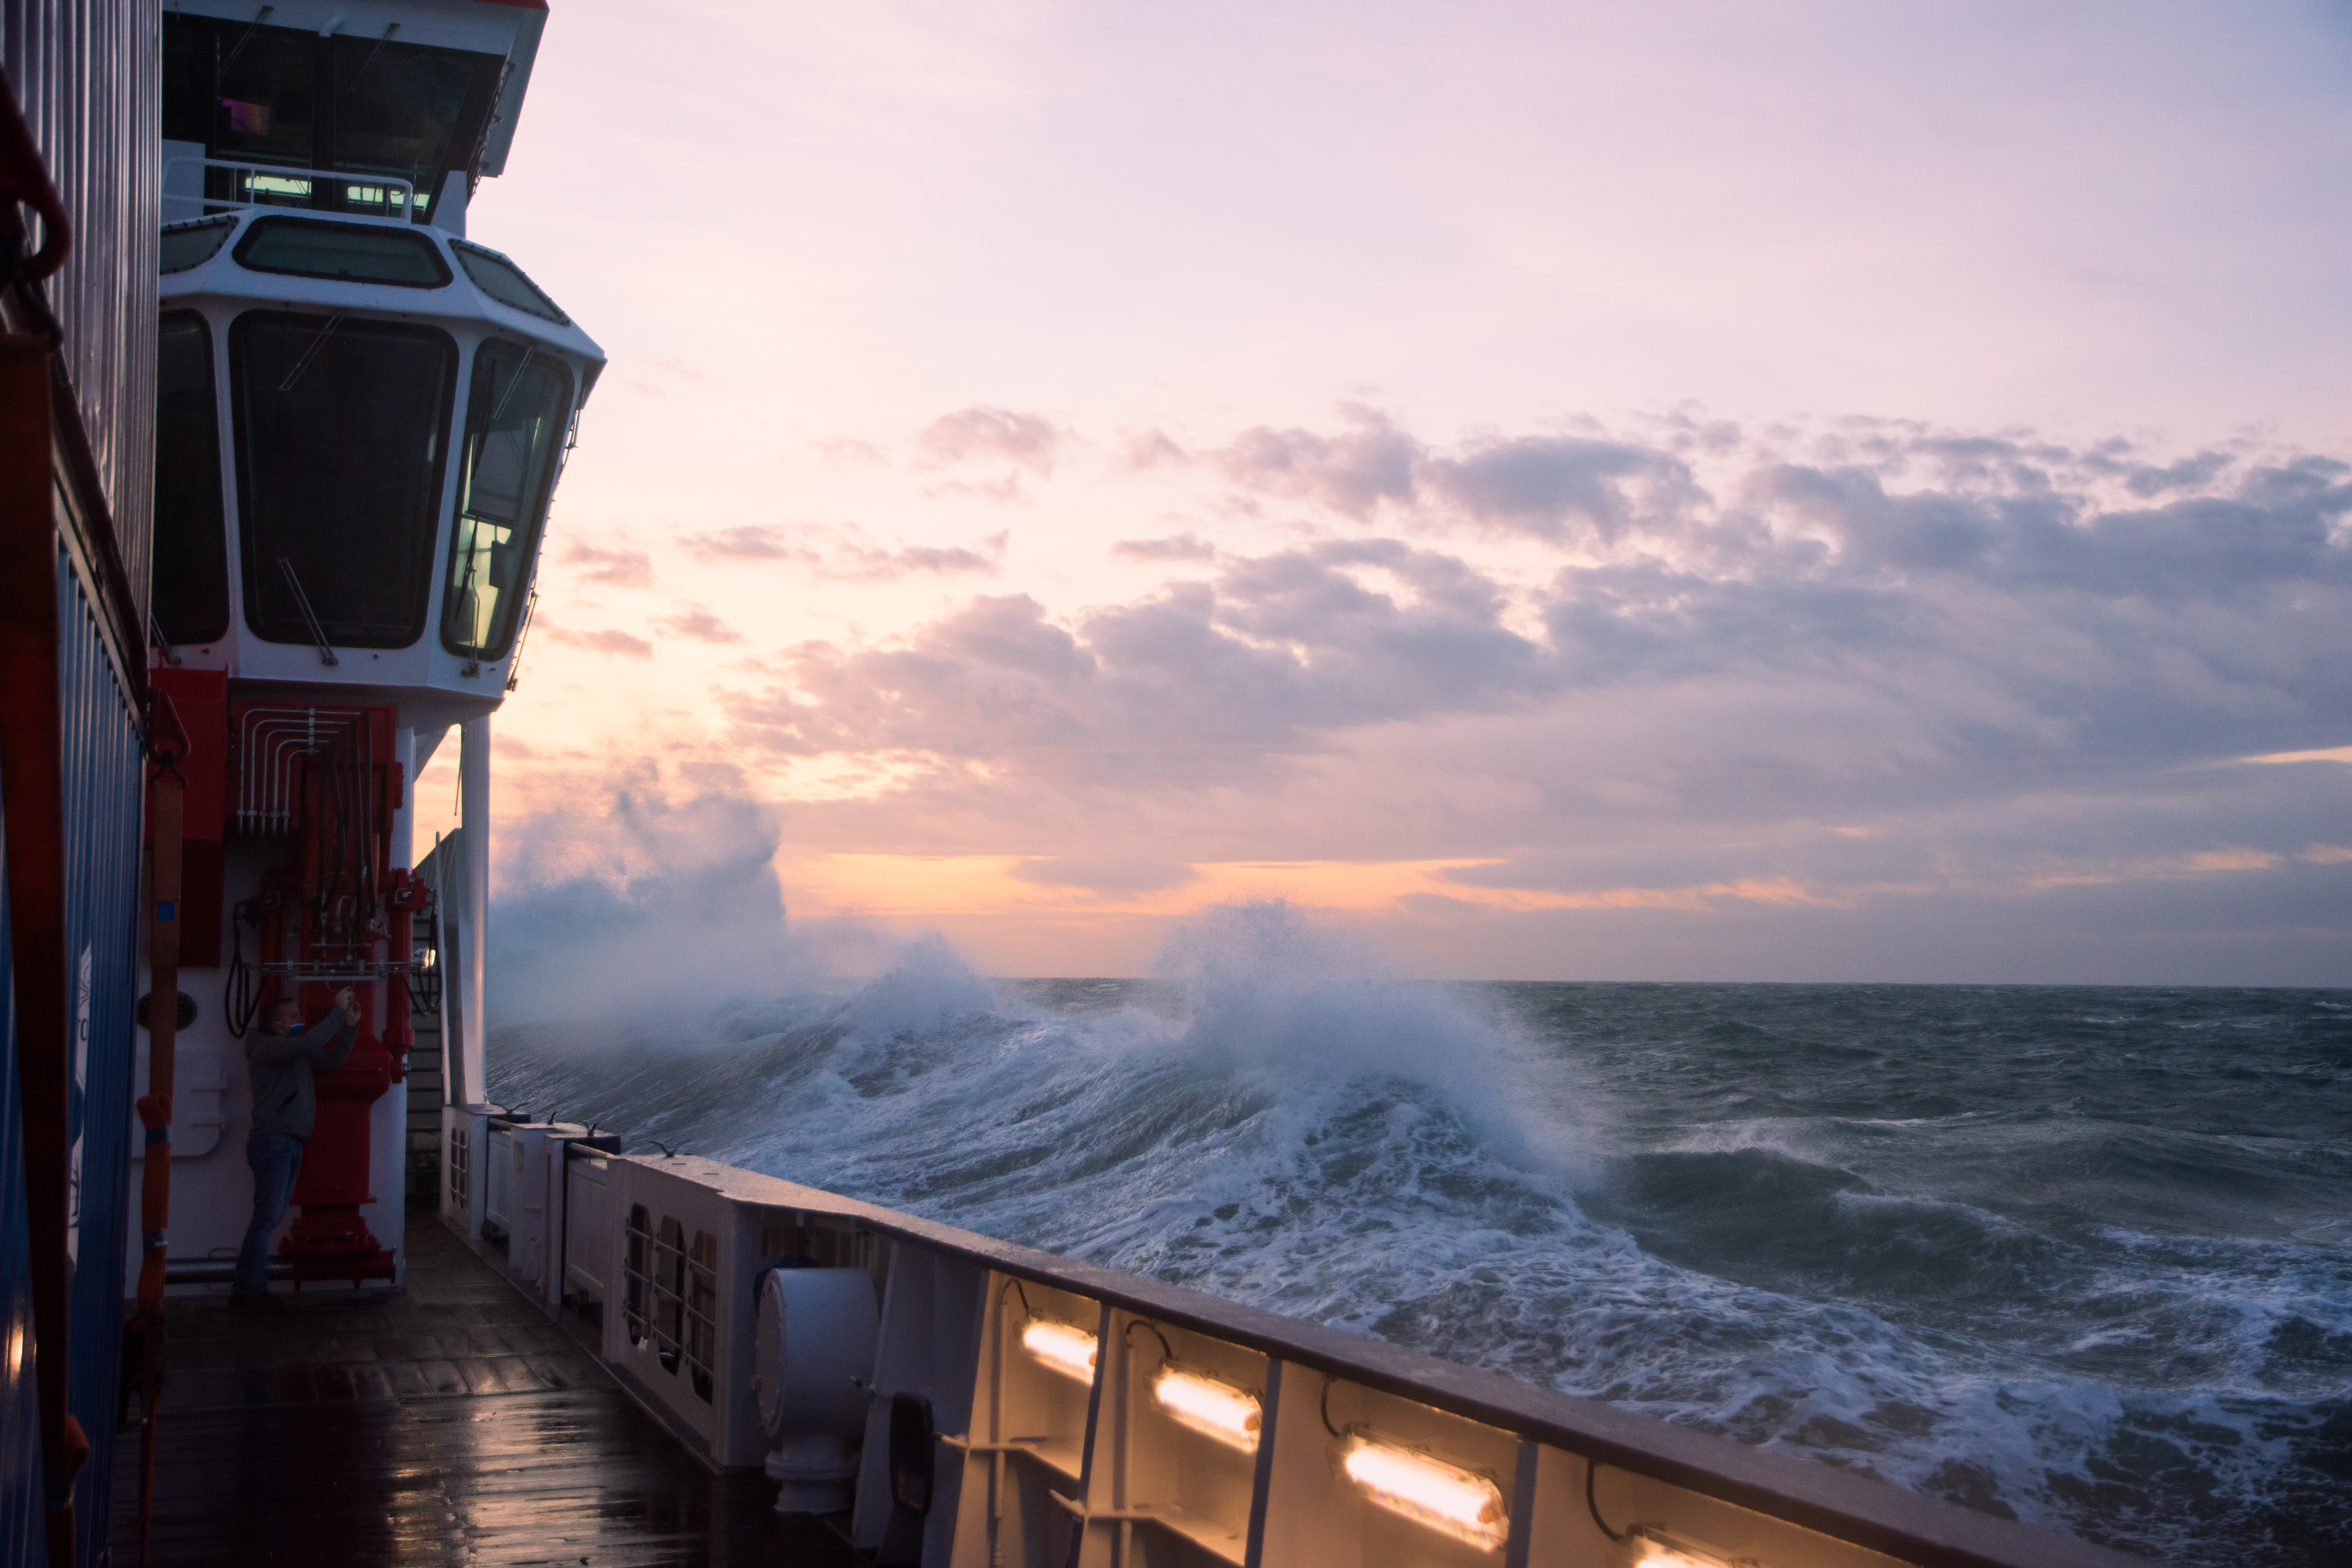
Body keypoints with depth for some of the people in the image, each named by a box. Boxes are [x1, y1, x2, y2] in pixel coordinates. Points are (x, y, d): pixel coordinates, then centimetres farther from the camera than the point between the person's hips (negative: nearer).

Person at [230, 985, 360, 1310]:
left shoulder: (296, 1051, 17)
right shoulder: (267, 1047, -10)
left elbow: (333, 1060, 20)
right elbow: (309, 1043, -24)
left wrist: (350, 1025, 7)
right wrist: (337, 1011, -17)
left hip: (290, 1145, 9)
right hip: (272, 1140, -9)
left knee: (271, 1220, 9)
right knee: (266, 1218, -11)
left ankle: (252, 1289, 11)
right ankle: (247, 1293, -10)